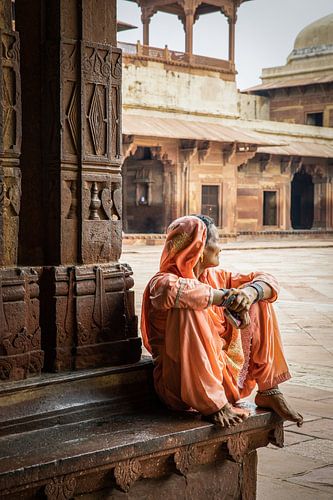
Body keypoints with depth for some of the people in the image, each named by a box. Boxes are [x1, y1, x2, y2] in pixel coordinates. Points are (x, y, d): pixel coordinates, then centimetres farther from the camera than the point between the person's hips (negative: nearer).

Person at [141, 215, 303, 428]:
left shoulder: (215, 277, 8)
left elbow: (268, 281, 9)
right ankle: (214, 405, -29)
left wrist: (249, 293, -15)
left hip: (225, 374, 7)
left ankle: (269, 392, 2)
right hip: (181, 385, -7)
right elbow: (171, 291, -40)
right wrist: (224, 297, -28)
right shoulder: (162, 281, -14)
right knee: (188, 309, -31)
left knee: (259, 304, 4)